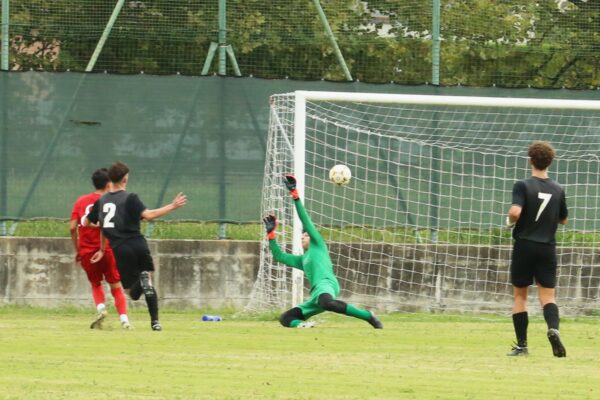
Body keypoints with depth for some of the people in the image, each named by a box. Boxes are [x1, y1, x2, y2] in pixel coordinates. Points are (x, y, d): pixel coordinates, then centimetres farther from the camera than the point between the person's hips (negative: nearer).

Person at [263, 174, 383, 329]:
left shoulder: (318, 245, 18)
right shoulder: (302, 260, 37)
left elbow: (306, 221, 11)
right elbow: (279, 256, 37)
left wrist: (294, 194, 9)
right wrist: (271, 233, 29)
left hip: (326, 285, -8)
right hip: (316, 295, 8)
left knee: (327, 302, -43)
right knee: (285, 319, 1)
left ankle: (369, 317, -38)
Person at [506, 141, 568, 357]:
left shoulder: (523, 186, -9)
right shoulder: (558, 190, 4)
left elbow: (515, 212, -23)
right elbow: (563, 219, 15)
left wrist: (510, 221, -2)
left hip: (524, 246, -2)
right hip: (547, 248, 3)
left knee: (519, 295, 9)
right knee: (548, 295, 3)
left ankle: (522, 345, 8)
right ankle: (553, 328, -27)